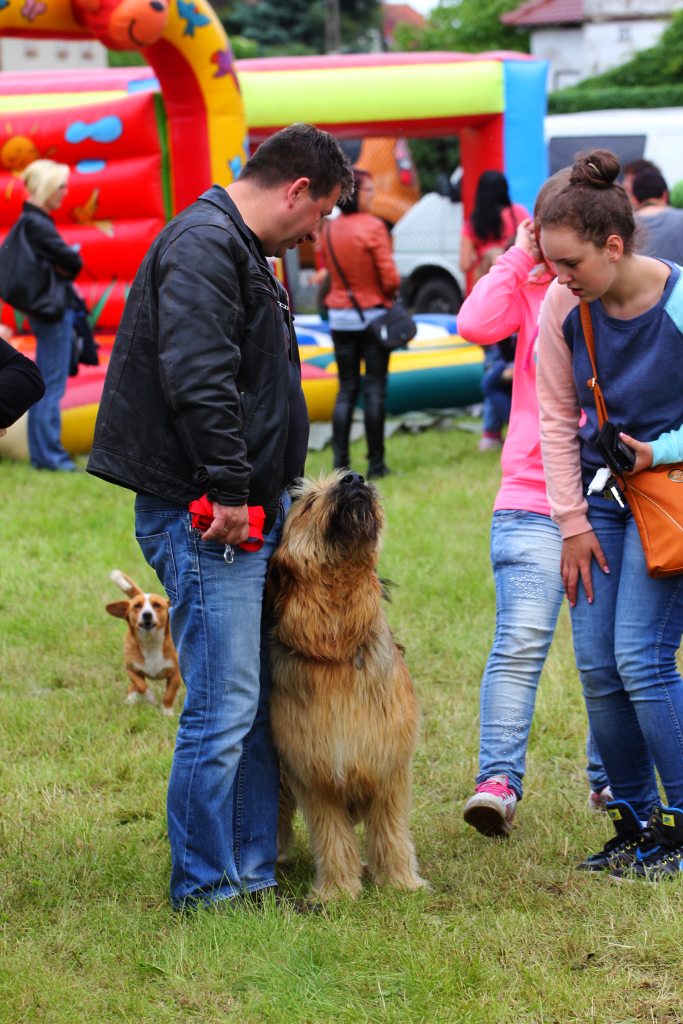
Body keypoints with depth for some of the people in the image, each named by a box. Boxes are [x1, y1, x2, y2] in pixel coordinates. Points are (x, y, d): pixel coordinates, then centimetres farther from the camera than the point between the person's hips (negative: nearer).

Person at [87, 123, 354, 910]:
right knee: (223, 710, -7)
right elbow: (196, 378, -25)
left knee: (259, 704, 13)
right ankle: (205, 889, 2)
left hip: (247, 517, 11)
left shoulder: (234, 248, 20)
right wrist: (229, 490, -24)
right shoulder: (203, 244, -14)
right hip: (206, 520, -11)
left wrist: (272, 491, 19)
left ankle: (252, 876, 21)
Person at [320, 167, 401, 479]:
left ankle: (340, 462, 4)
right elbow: (390, 278, -14)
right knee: (375, 389, 2)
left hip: (340, 317, 4)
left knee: (346, 389, 10)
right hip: (373, 313, -4)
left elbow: (327, 270, 10)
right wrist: (391, 291, 6)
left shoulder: (328, 229, 0)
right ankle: (376, 463, 3)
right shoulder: (373, 226, -14)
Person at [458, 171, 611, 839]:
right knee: (520, 642, -11)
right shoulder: (531, 288, 8)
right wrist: (516, 258, -4)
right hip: (532, 502, 0)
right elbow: (475, 325, -11)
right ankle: (498, 781, -11)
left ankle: (609, 780, 21)